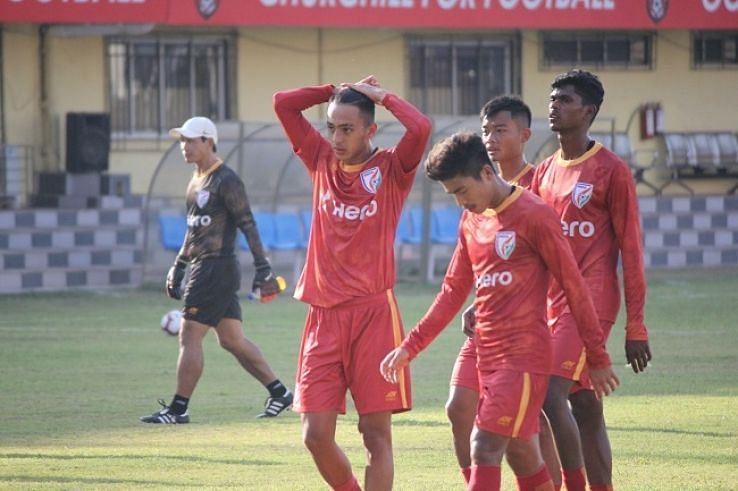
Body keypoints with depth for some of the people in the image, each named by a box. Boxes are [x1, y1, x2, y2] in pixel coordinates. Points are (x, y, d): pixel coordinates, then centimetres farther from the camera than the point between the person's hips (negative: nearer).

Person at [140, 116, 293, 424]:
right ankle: (279, 393, 18)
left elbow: (248, 226, -16)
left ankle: (178, 409, -6)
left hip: (217, 268, -10)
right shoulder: (196, 181, 16)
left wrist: (263, 268, -20)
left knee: (189, 337, -9)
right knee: (232, 339, 12)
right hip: (203, 269, 10)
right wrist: (178, 267, 24)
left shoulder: (226, 181, -12)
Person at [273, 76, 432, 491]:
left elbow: (421, 128, -19)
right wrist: (337, 91, 8)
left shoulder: (391, 169, 0)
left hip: (374, 313, -4)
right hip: (324, 314, 4)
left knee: (377, 434, -2)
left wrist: (381, 96, -5)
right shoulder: (322, 161, 12)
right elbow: (282, 104, 10)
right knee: (316, 435, 0)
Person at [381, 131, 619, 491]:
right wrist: (410, 346, 12)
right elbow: (453, 291, 19)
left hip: (523, 356, -7)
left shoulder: (534, 216, -10)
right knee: (525, 457, 11)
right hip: (488, 357, 8)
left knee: (485, 451, -15)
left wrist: (597, 358, -6)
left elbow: (574, 286, -8)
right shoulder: (471, 221, 13)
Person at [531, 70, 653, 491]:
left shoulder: (612, 171, -6)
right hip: (550, 301, 7)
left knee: (552, 394, -19)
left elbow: (630, 250, -7)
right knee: (585, 408, 8)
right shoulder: (546, 171, 14)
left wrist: (636, 327, -10)